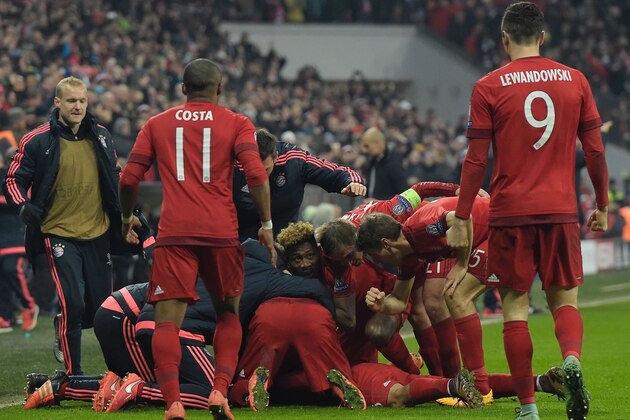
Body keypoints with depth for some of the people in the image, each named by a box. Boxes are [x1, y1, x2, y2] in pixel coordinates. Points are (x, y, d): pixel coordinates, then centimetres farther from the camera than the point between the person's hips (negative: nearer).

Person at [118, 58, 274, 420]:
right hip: (221, 232, 0)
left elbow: (130, 179, 11)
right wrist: (267, 224, 2)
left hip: (174, 232, 0)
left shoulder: (157, 124, 13)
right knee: (229, 312, 17)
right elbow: (257, 175, -4)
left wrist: (126, 218, 27)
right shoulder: (236, 124, 9)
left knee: (168, 320, -3)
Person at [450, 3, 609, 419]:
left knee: (515, 305, 5)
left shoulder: (489, 87, -3)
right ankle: (571, 359, -18)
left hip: (511, 212, -2)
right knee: (564, 300, 12)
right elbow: (595, 150, 6)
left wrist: (461, 217, 3)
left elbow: (477, 160, -4)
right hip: (561, 210, 2)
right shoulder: (575, 80, 4)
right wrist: (602, 205, 17)